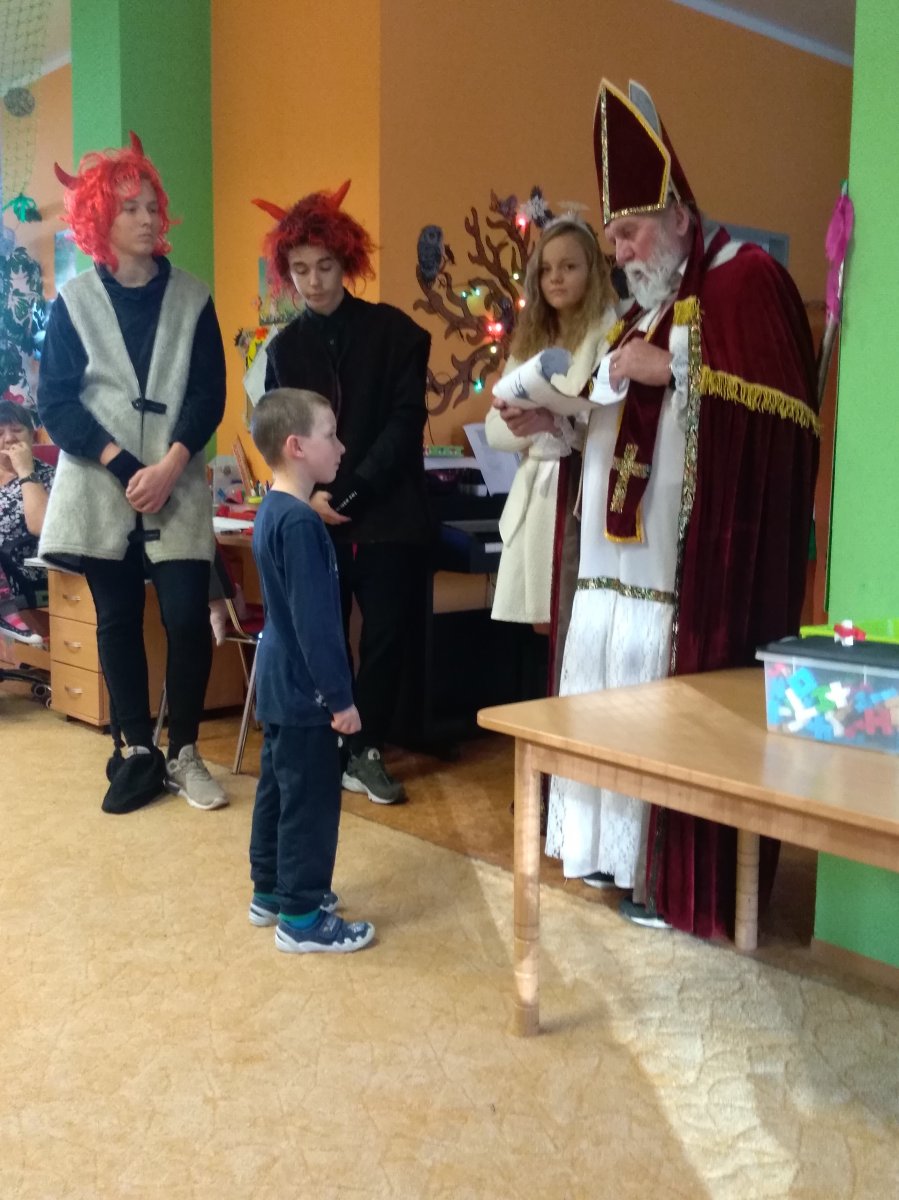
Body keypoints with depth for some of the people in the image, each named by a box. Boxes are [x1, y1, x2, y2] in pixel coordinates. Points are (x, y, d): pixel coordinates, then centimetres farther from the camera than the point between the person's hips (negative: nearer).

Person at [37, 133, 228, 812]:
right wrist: (123, 466, -14)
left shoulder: (192, 297, 6)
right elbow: (55, 402, -2)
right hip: (102, 488, 0)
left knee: (188, 617, -8)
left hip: (177, 487, 0)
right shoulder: (74, 302, 4)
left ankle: (185, 753, 8)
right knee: (119, 621, 6)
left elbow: (209, 394, 0)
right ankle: (137, 750, 19)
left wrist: (169, 466, -14)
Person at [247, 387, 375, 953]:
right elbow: (314, 621, -23)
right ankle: (301, 917, 11)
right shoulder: (300, 522, -22)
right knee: (311, 800, 0)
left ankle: (271, 891, 32)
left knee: (278, 789, 19)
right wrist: (341, 696, -18)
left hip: (281, 683, 10)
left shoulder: (272, 510, 9)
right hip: (305, 689, -10)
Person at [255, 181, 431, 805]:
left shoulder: (395, 331, 0)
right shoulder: (285, 346, 9)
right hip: (314, 518, 2)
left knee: (386, 638, 2)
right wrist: (308, 495, -12)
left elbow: (406, 423, -6)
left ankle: (366, 752, 17)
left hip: (388, 514, -2)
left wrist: (349, 491, -14)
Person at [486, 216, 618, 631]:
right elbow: (494, 429, 12)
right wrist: (519, 425, -11)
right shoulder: (530, 340, 18)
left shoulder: (610, 330, -2)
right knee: (543, 626, 8)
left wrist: (550, 421, -29)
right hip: (535, 495, 6)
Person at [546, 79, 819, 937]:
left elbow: (784, 406, -15)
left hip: (697, 554, -8)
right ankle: (619, 847, 22)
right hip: (622, 553, 8)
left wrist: (672, 368, -17)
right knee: (612, 690, 9)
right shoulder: (647, 307, 21)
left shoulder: (746, 279, -5)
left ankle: (686, 879, 5)